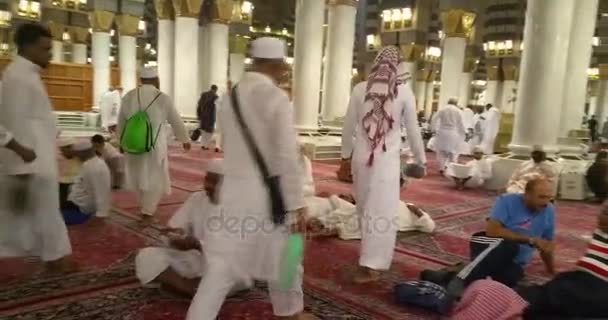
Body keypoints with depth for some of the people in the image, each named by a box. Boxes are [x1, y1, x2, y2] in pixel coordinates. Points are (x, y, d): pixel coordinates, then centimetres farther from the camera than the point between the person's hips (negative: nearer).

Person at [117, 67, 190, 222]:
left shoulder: (128, 96, 1)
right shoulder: (163, 98, -9)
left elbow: (121, 122, 12)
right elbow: (176, 122, 3)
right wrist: (185, 139, 18)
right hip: (154, 147, -4)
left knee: (139, 178, 21)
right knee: (155, 180, 12)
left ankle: (146, 207, 34)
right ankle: (148, 212, 7)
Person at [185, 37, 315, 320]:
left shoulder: (229, 97, 6)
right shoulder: (277, 98, -14)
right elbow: (287, 157, -18)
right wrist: (296, 204, -13)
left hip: (234, 189, 5)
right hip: (267, 193, -5)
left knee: (221, 267, 8)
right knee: (283, 255, 19)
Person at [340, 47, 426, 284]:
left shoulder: (360, 88, 1)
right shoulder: (404, 91, -3)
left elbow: (348, 126, 5)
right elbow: (413, 129, 2)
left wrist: (346, 153, 17)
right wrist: (420, 159, 12)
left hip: (361, 156, 3)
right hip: (387, 158, -3)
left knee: (365, 208, 17)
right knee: (382, 211, 1)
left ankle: (371, 256, 34)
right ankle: (371, 265, -1)